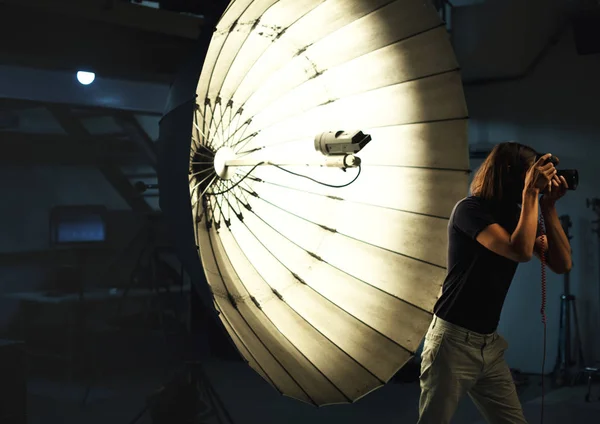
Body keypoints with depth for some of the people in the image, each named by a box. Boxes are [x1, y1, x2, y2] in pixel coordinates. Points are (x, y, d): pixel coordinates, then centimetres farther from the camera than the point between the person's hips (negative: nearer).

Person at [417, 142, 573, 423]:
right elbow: (521, 251, -27)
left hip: (490, 344, 7)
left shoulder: (517, 217, 9)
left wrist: (548, 207, -4)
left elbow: (561, 264, 1)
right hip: (453, 341, -7)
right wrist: (531, 193, -19)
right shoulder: (470, 209, -13)